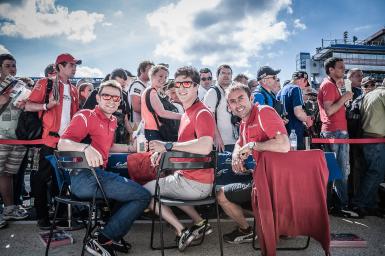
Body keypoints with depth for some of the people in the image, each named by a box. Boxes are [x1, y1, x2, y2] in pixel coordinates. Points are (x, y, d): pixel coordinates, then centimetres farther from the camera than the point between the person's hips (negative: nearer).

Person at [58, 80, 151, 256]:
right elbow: (62, 144, -15)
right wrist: (86, 147, -35)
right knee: (143, 196, -11)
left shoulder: (112, 121, 20)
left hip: (99, 174, 9)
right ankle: (102, 241, -7)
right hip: (84, 177, -9)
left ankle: (112, 237, 12)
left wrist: (132, 148, 25)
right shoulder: (86, 116, -4)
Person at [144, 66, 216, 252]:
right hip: (187, 175, 9)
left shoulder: (202, 114, -19)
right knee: (162, 183, 34)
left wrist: (168, 145, -28)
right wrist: (163, 151, -1)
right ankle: (200, 223, 22)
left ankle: (182, 231, 5)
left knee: (144, 192, 4)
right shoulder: (187, 113, 9)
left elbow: (205, 147, -35)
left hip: (195, 183, -9)